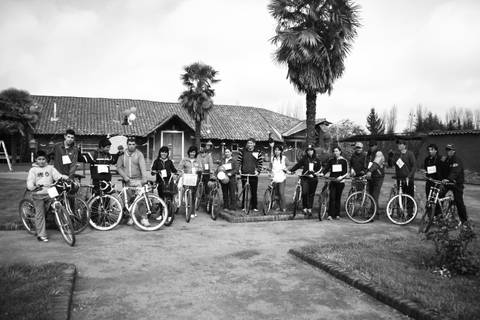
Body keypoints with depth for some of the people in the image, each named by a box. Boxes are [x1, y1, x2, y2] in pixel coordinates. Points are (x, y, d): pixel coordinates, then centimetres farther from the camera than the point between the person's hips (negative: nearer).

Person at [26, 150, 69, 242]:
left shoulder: (50, 168, 11)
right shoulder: (33, 170, 5)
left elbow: (57, 175, 0)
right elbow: (29, 182, -4)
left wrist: (64, 177, -21)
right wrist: (33, 187, -25)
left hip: (50, 193, 2)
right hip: (38, 194, -2)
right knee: (40, 214, -2)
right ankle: (41, 234, 2)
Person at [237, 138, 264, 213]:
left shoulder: (258, 152, 4)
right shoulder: (242, 152, 7)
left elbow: (261, 163, 4)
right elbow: (239, 161, 7)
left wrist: (258, 171, -7)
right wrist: (239, 169, -6)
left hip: (254, 175, -1)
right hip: (244, 174, 1)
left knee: (254, 192, 2)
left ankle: (254, 207, 11)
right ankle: (244, 206, 12)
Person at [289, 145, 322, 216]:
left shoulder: (316, 160, 8)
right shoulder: (304, 158, 2)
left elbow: (319, 167, 12)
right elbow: (297, 165, 1)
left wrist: (317, 172, -7)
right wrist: (290, 170, -8)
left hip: (313, 179, 2)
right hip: (305, 178, -2)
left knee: (311, 194, 6)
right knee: (305, 192, -16)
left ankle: (309, 209, 16)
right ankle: (304, 208, -3)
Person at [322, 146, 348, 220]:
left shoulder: (343, 161, 3)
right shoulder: (331, 160, 9)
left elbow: (346, 172, 0)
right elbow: (326, 169, 5)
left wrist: (341, 177, -18)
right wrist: (322, 174, -14)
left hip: (340, 181, -1)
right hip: (332, 181, 1)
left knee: (338, 198, 4)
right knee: (331, 197, -10)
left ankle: (337, 214, 15)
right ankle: (330, 215, -12)